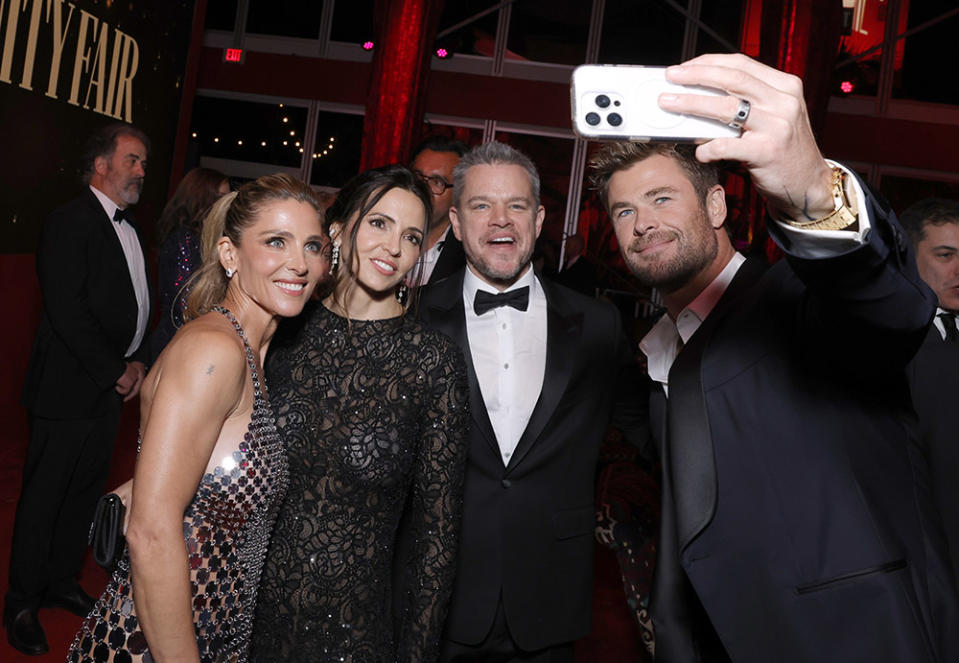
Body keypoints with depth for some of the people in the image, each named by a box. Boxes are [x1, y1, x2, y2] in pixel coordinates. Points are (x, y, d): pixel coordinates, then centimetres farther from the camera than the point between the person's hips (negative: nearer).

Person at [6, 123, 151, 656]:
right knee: (44, 496, 5)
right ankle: (23, 602, 21)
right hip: (69, 387, -8)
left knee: (86, 490, 17)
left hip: (112, 387, 8)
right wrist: (115, 372, -14)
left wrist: (138, 362, 2)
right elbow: (67, 312, -19)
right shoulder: (71, 221, -12)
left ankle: (62, 581, 33)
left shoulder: (129, 228, 13)